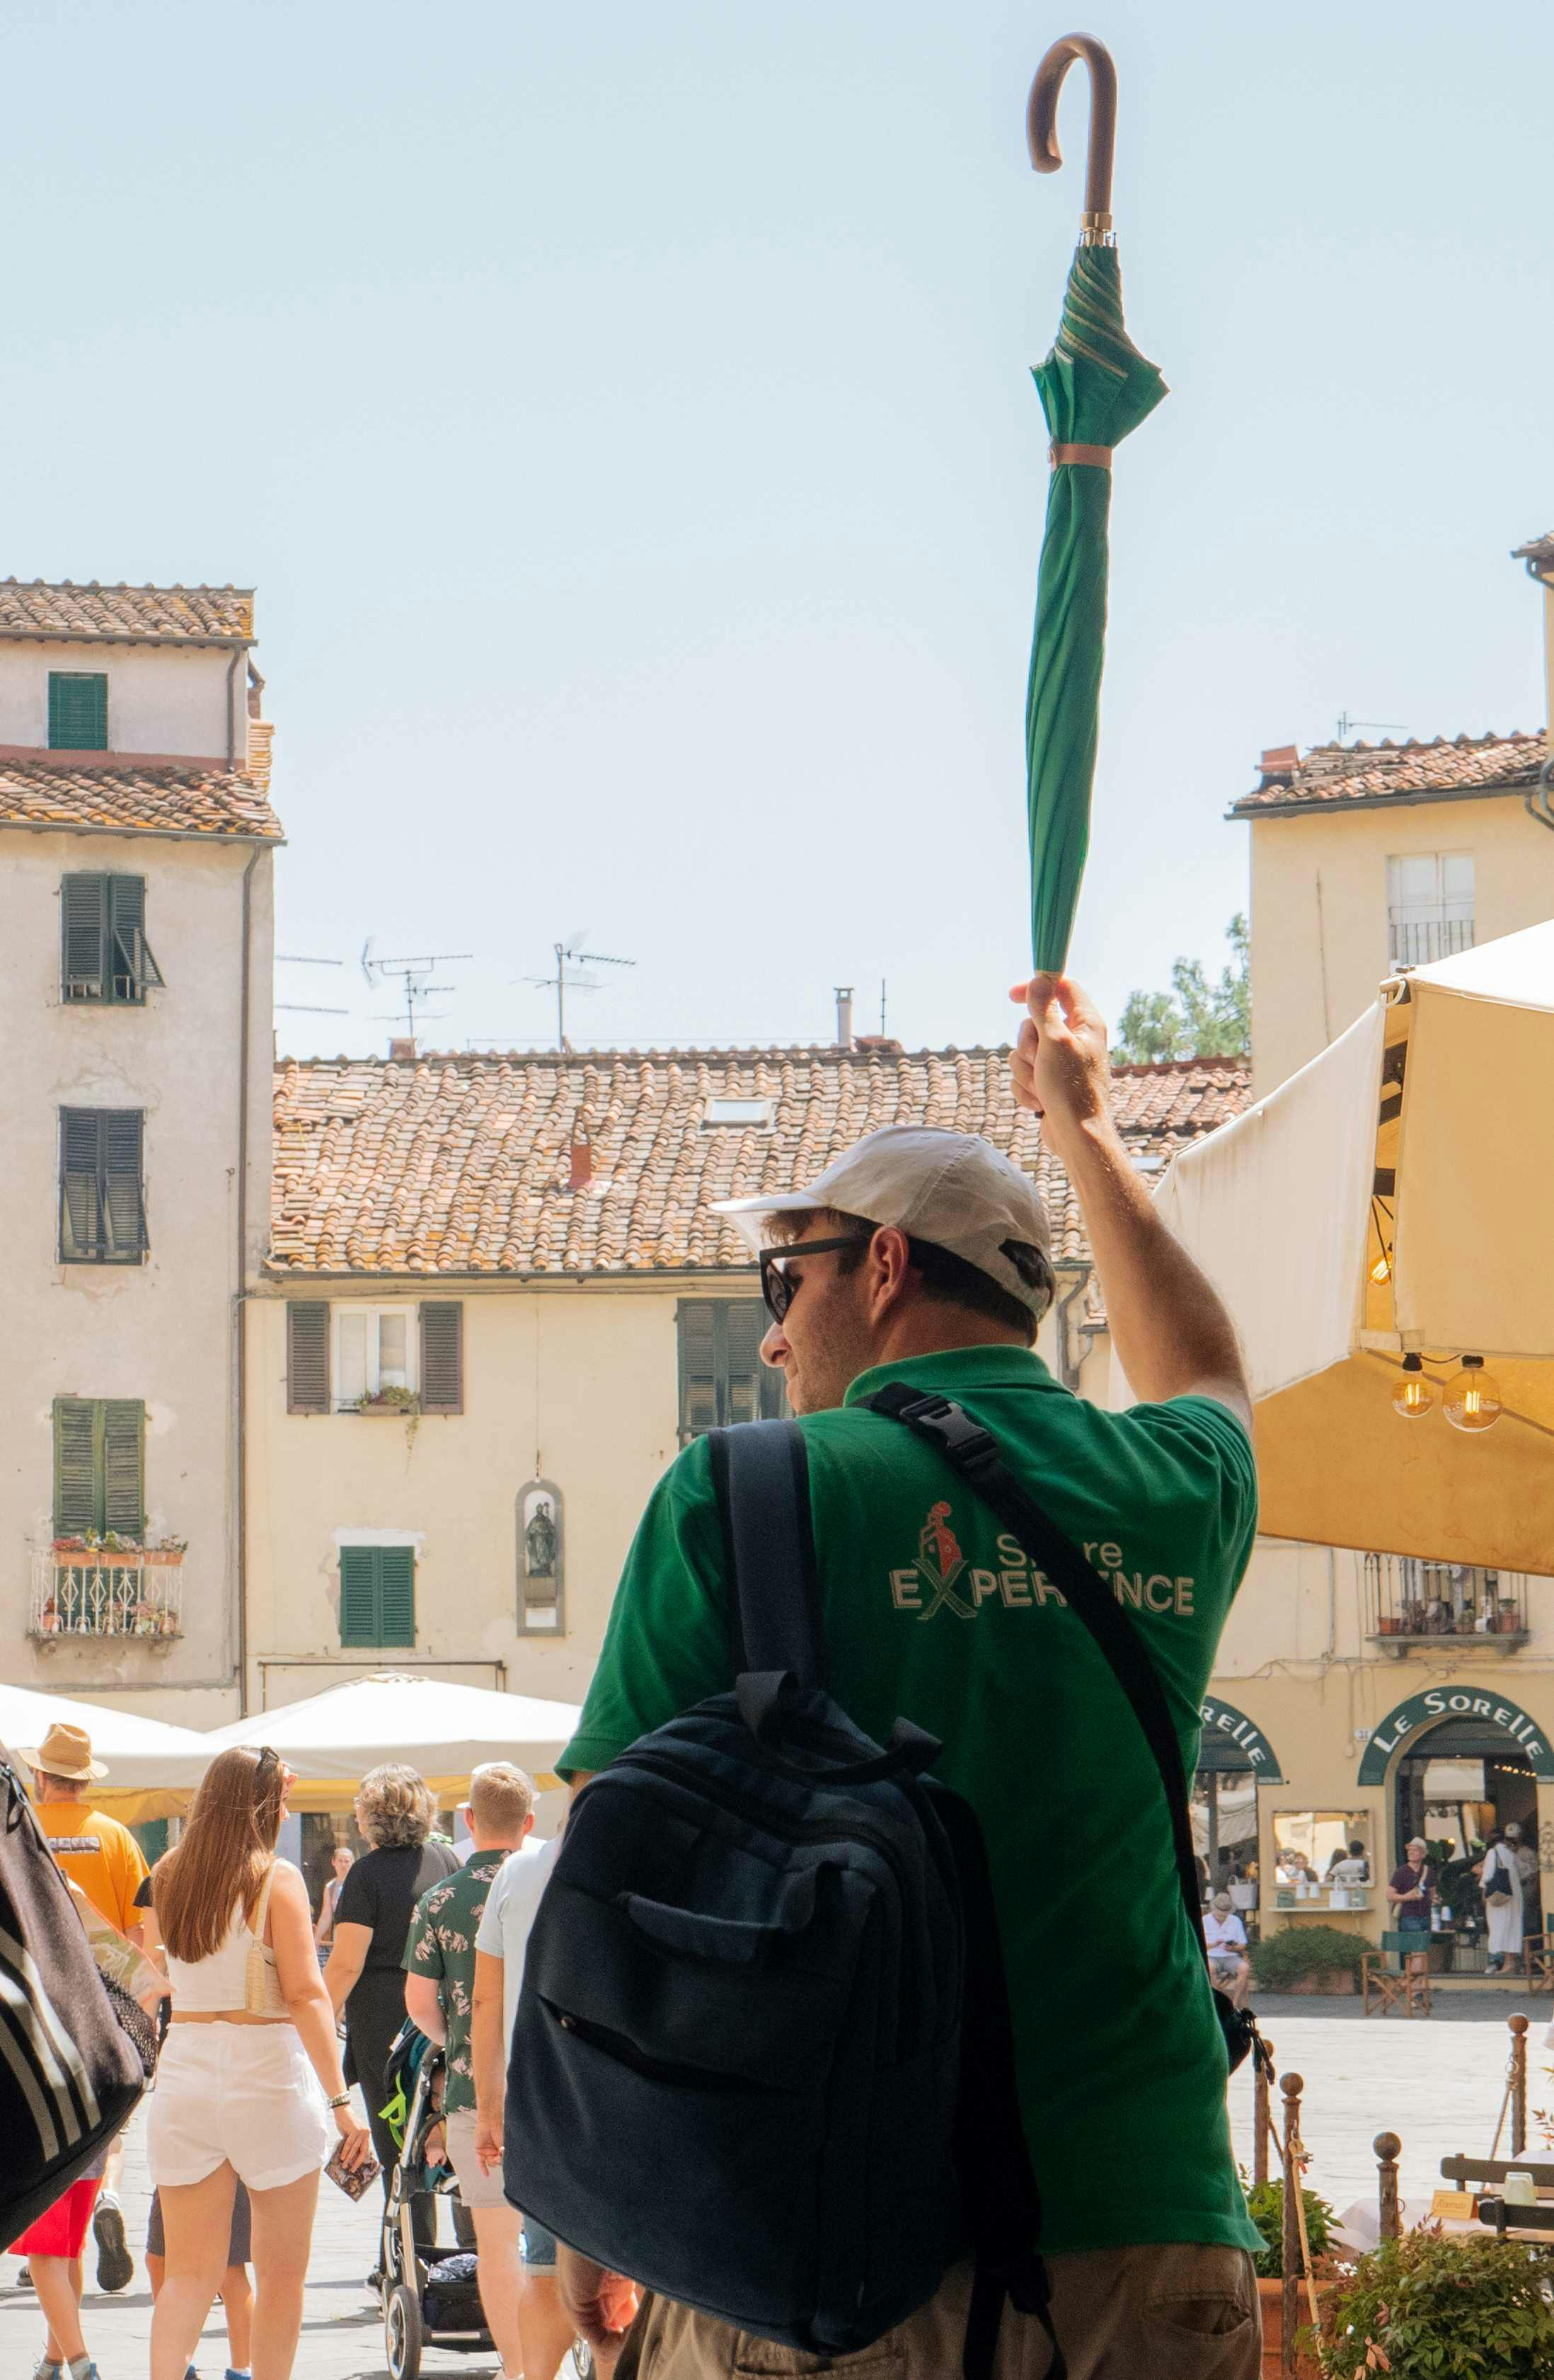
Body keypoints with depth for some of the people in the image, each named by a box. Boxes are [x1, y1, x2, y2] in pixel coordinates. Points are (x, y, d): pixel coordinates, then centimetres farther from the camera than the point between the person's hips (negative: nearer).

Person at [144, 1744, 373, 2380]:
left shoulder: (168, 1877, 6)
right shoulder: (277, 1879, -9)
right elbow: (306, 1996, -14)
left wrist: (261, 1787, 34)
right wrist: (340, 2100, -14)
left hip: (184, 2071, 4)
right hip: (268, 2073, -4)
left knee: (189, 2273, 5)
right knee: (281, 2270, 9)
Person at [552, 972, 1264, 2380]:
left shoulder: (741, 1490, -4)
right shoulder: (1174, 1491, 7)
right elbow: (1208, 1378, 34)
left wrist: (588, 2214, 4)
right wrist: (1084, 1128, 46)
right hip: (1147, 2231, 3)